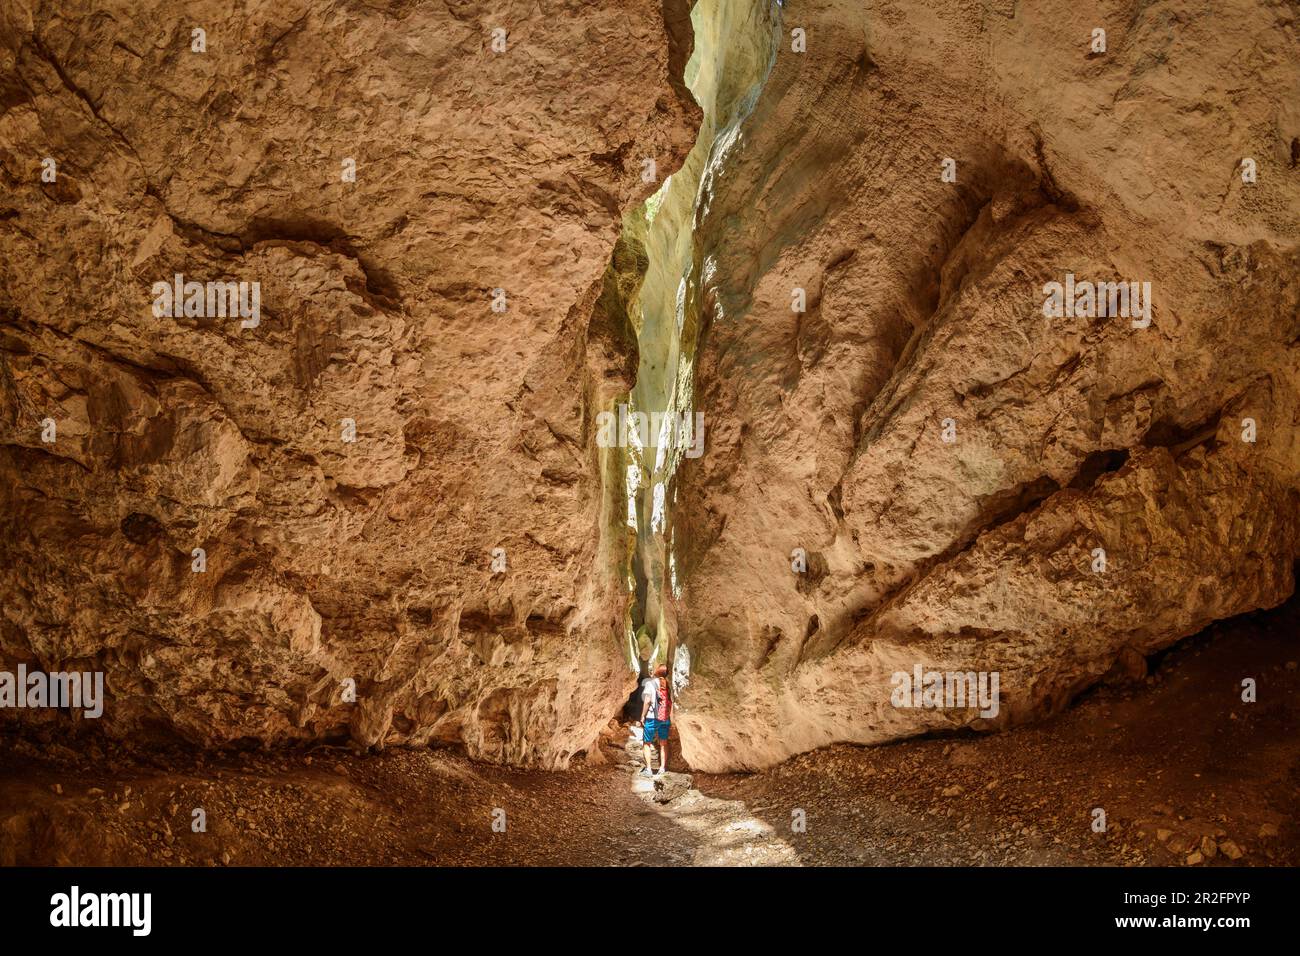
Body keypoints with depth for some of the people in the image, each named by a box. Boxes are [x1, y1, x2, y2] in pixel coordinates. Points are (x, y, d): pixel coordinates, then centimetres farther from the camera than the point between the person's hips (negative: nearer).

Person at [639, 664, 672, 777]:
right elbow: (671, 703, 1)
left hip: (652, 717, -4)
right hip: (665, 718, 4)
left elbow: (647, 701, -16)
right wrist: (671, 719, 7)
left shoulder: (650, 683, -10)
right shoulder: (668, 684, 2)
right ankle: (662, 768, 15)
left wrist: (643, 716, -8)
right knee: (663, 743, 17)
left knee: (646, 743, 8)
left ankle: (648, 769, 3)